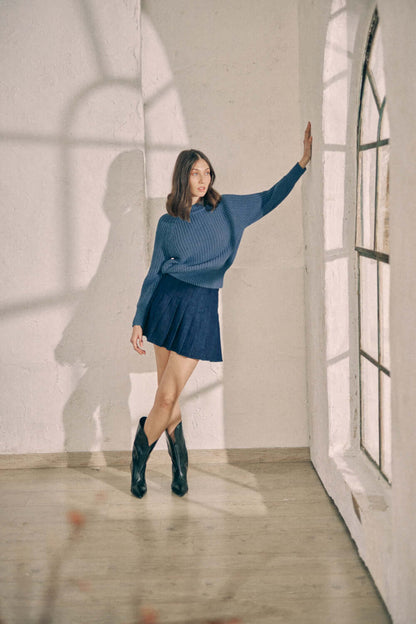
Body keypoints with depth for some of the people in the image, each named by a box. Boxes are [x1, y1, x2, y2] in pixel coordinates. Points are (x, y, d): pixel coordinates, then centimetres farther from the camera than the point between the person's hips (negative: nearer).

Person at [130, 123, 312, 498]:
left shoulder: (226, 209, 10)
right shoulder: (168, 223, 10)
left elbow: (270, 199, 15)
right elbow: (154, 273, 11)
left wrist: (303, 162, 6)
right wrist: (138, 321, 6)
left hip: (201, 308, -1)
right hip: (166, 302, 1)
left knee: (168, 396, -5)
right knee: (168, 398, 1)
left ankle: (139, 458, 18)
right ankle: (179, 460, 25)